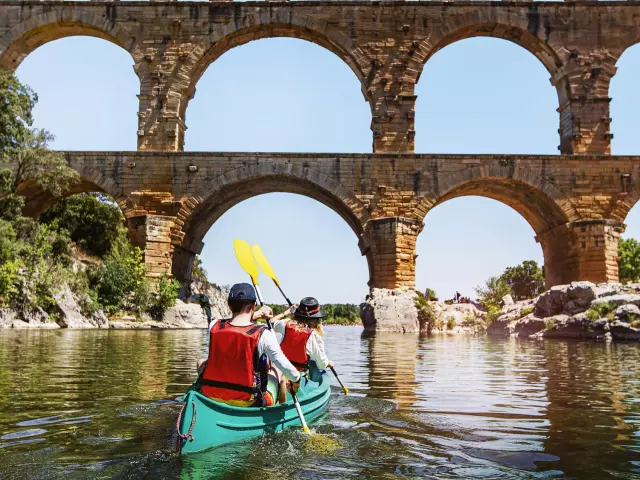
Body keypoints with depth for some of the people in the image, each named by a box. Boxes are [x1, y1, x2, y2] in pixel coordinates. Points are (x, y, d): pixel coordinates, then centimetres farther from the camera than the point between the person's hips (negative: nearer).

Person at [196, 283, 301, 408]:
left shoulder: (214, 326, -7)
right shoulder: (263, 334, -17)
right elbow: (284, 365, -12)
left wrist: (256, 315, 23)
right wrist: (296, 379, 8)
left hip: (211, 397, 2)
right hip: (247, 403, -2)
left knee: (201, 362, 31)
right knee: (277, 370, 27)